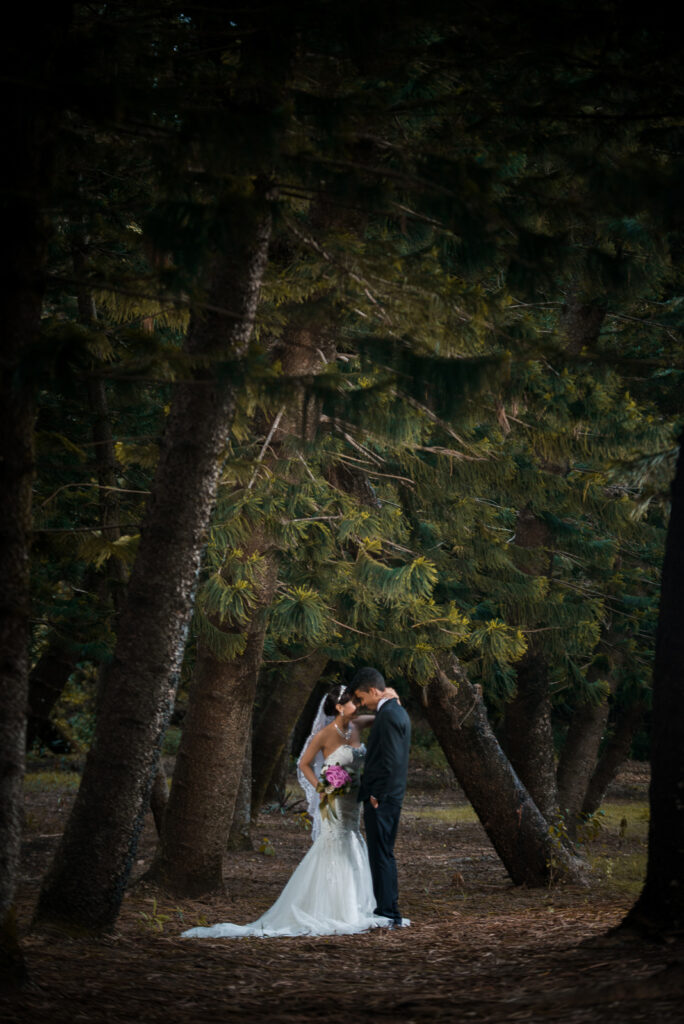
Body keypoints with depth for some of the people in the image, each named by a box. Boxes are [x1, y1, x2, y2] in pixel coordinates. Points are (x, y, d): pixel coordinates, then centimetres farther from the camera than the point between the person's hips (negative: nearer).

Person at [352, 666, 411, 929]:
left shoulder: (388, 715, -17)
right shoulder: (397, 712, 15)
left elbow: (391, 760, -23)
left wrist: (377, 795, -18)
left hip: (380, 798, -11)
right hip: (391, 796, 11)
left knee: (380, 856, -6)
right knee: (385, 856, 15)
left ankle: (387, 914, -4)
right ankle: (390, 913, 19)